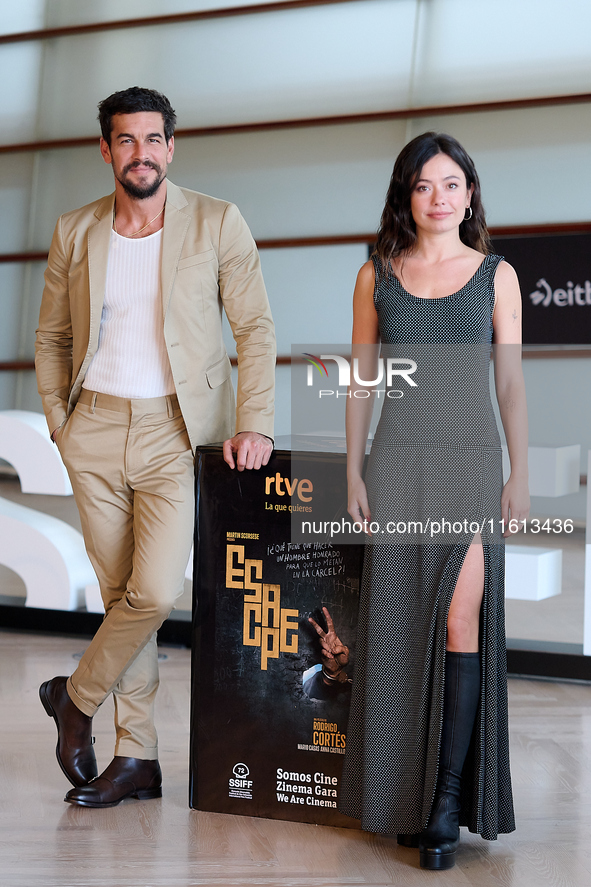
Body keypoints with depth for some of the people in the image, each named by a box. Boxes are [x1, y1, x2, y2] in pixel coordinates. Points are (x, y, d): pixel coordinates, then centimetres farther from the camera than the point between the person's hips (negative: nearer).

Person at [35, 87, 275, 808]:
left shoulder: (218, 224, -1)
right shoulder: (73, 232, 8)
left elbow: (255, 328, -3)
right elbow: (51, 336, 16)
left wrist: (254, 422, -13)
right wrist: (58, 421, 4)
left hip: (175, 432, -3)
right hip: (95, 428, 3)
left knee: (156, 591, -13)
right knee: (119, 592, 7)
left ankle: (77, 698, 15)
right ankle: (136, 758, 19)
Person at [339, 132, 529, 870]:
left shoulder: (496, 275, 6)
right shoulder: (377, 276, 9)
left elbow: (511, 381, 4)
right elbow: (361, 380, 8)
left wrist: (520, 475, -3)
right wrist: (354, 471, 1)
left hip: (471, 462, -1)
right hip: (398, 464, 1)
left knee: (461, 624, -9)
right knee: (400, 629, 3)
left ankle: (449, 801, -4)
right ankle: (403, 799, 14)